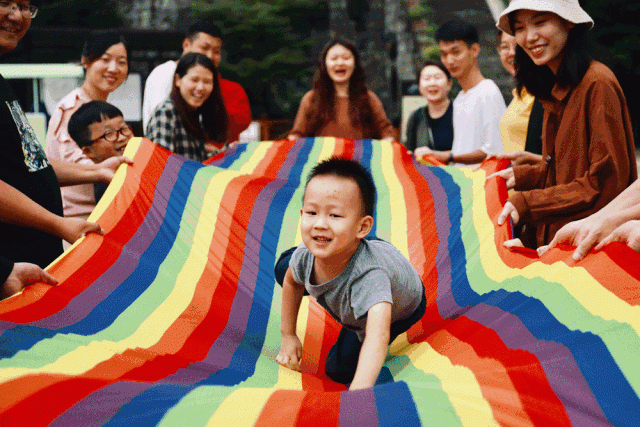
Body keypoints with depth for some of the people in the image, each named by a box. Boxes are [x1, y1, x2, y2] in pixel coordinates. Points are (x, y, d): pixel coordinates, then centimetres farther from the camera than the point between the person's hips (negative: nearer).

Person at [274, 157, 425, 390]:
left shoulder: (370, 275, -51)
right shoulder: (305, 255, -32)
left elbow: (379, 335, -65)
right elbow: (291, 281, -6)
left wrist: (358, 390, -78)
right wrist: (288, 335, -1)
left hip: (399, 308, -5)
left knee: (338, 368, -11)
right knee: (283, 268, 12)